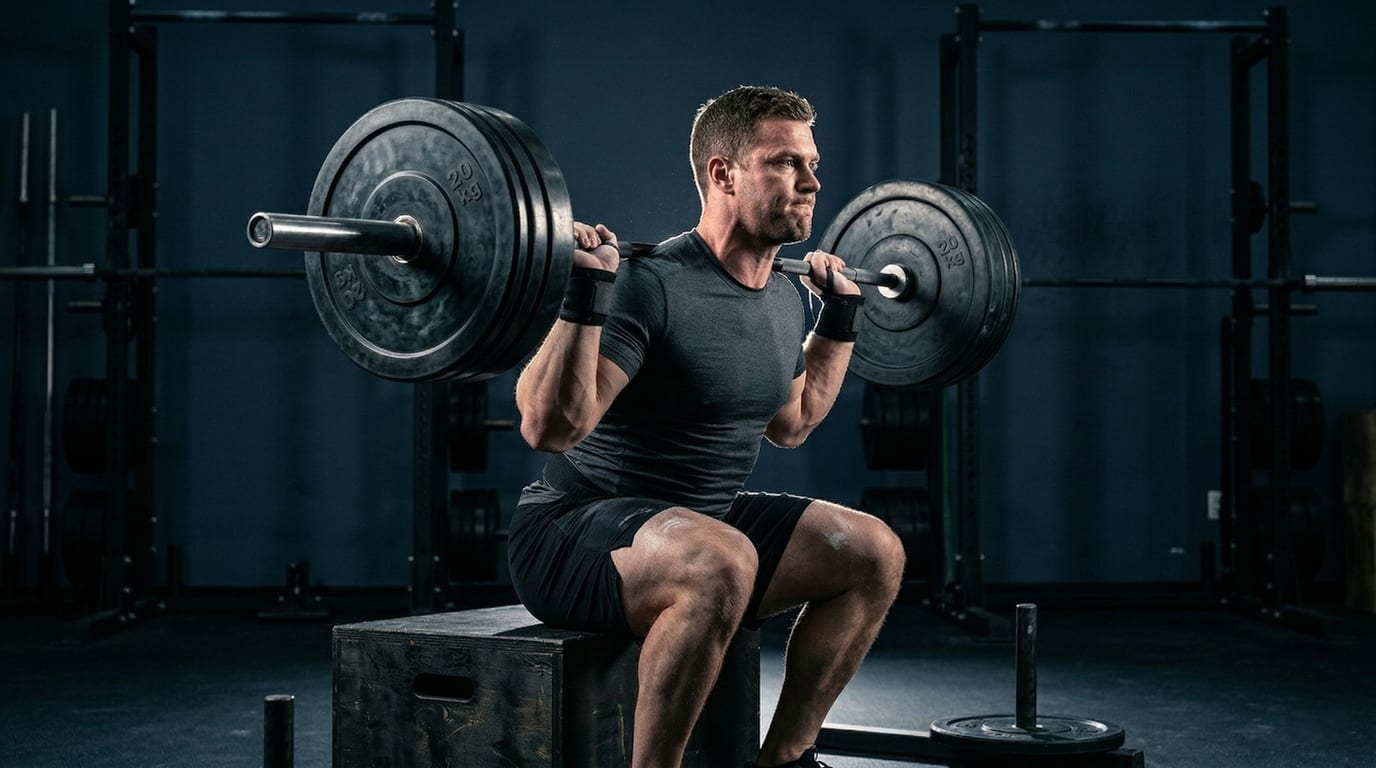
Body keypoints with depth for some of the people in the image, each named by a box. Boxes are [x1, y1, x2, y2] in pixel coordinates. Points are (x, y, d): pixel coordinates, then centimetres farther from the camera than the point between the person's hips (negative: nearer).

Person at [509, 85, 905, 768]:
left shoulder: (784, 300, 6)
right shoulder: (652, 286, -21)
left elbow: (792, 423, 24)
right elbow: (548, 427, -29)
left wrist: (842, 315, 22)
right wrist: (585, 293, -36)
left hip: (700, 523, 9)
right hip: (573, 533, -9)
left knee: (875, 553, -1)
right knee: (721, 563, -38)